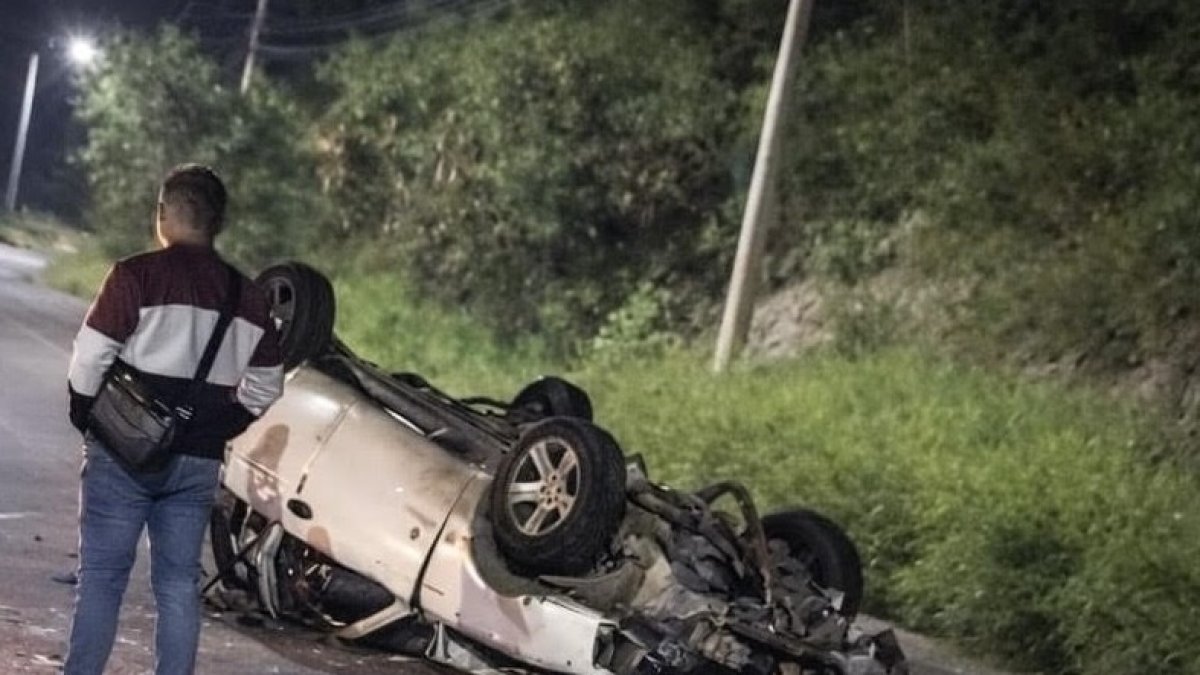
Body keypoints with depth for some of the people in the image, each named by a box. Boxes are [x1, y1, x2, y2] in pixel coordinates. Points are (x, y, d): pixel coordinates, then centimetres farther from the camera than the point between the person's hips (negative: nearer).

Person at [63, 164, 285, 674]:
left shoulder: (136, 276, -9)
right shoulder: (248, 297, 7)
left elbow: (88, 362, -11)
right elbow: (264, 389, 12)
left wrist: (86, 420, 4)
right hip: (199, 462, 4)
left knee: (101, 575, 2)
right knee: (179, 584, 9)